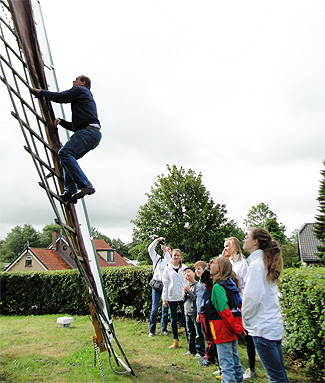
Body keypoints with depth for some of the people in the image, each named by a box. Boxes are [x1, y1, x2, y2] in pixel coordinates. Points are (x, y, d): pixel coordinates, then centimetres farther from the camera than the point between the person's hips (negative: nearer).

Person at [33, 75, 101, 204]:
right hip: (94, 135, 10)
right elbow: (75, 126, 36)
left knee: (65, 153, -22)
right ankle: (70, 192, -2)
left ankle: (85, 186, -30)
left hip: (89, 131, -10)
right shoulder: (88, 97, 38)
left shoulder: (80, 90, 11)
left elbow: (60, 97, 0)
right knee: (68, 157, 9)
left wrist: (41, 92, 15)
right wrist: (61, 121, 24)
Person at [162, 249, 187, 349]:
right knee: (173, 319, 6)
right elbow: (165, 284, 6)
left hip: (183, 296, -1)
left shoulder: (185, 268, 5)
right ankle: (175, 341, 15)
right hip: (171, 297, 1)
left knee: (186, 318, 0)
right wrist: (164, 299, 2)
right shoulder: (167, 269, 6)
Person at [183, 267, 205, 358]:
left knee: (198, 333, -1)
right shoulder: (186, 286, 11)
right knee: (190, 333, 16)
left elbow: (197, 298, -17)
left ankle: (200, 352, 7)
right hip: (187, 312, 7)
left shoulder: (197, 285, -10)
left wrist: (189, 291, -17)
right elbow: (184, 299, 11)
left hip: (195, 312, -7)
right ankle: (192, 350, 28)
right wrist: (185, 293, -6)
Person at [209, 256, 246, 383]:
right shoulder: (231, 284, 8)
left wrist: (237, 329, -15)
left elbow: (224, 311, -19)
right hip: (233, 329, 9)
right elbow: (239, 307, 13)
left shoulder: (218, 286, -17)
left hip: (223, 328, -9)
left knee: (226, 363, -3)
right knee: (234, 358, 19)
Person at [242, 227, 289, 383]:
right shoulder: (267, 263, 12)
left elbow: (252, 297, -20)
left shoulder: (256, 264, -15)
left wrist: (245, 319, -5)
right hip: (275, 325, 9)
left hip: (263, 328, -9)